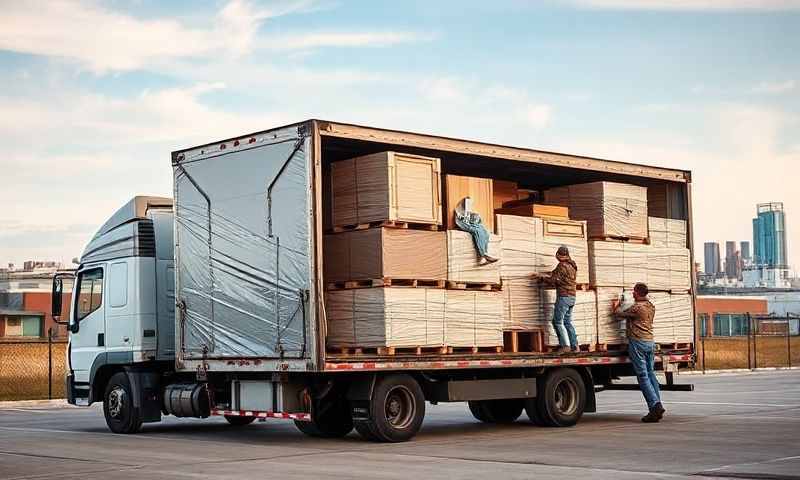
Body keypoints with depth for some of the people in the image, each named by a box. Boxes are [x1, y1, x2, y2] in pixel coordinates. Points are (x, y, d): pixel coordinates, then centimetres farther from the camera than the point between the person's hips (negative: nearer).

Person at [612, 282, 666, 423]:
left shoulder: (636, 307, -13)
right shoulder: (651, 306, 12)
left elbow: (619, 314, -3)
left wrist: (616, 306, 17)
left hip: (637, 343, -8)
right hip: (650, 342, 8)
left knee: (642, 376, -7)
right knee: (650, 373, 12)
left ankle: (655, 405, -16)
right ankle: (657, 405, 7)